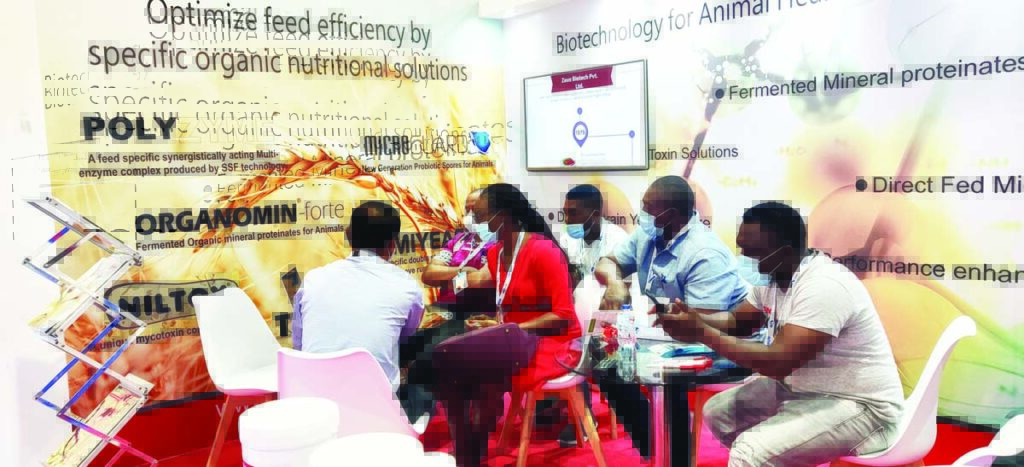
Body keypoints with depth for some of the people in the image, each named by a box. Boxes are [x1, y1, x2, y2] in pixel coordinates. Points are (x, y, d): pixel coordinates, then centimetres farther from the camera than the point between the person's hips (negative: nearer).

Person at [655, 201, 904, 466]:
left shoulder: (823, 286, -27)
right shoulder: (771, 276, 2)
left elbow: (778, 363, -31)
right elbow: (737, 320, 14)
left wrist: (701, 332, -26)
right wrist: (694, 317, -8)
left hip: (859, 406, -9)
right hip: (805, 389, 9)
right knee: (717, 412, 8)